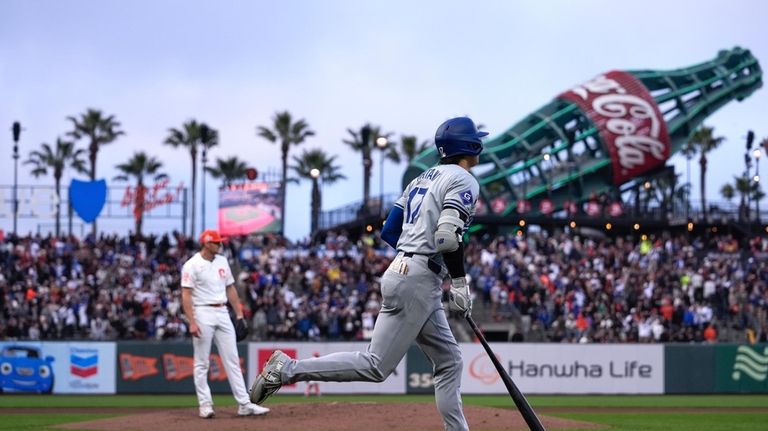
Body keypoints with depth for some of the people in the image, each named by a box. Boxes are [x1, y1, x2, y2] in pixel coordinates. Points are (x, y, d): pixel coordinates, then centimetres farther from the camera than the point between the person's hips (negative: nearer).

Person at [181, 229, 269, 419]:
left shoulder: (222, 261, 12)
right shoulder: (192, 265, -8)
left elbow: (230, 289, 17)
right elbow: (186, 295, -12)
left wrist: (239, 314, 11)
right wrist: (192, 323, -20)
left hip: (223, 313, 6)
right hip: (203, 313, -6)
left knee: (232, 360, 3)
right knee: (202, 362, 0)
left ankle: (244, 404, 1)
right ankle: (205, 405, 6)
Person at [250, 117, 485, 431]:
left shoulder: (422, 179, 19)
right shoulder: (464, 181, -8)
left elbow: (388, 232, 18)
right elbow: (448, 236, -22)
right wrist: (459, 281, -12)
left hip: (401, 271, 10)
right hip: (418, 281, -10)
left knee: (449, 362, 12)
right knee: (375, 366, -10)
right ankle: (287, 369, -11)